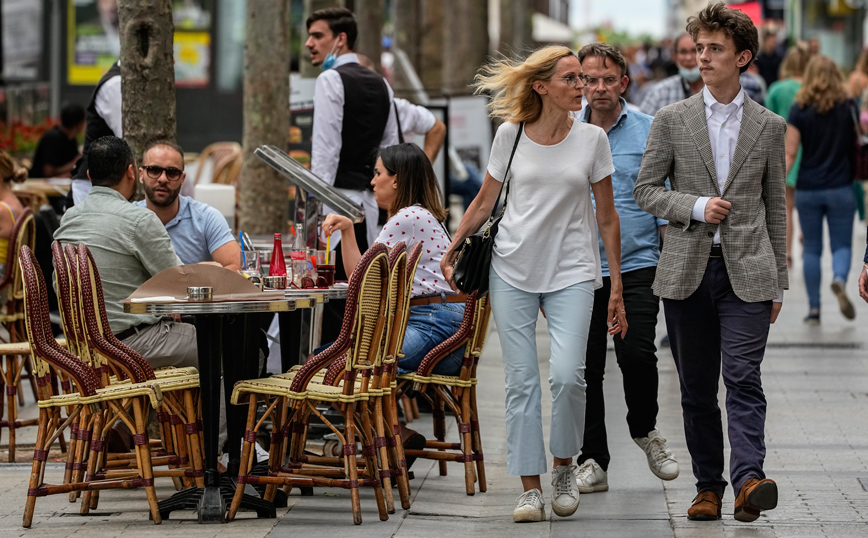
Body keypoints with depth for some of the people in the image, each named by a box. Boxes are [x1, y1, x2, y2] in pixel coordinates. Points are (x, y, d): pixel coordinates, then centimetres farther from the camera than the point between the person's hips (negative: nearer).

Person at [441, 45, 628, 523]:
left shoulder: (592, 139, 2)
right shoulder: (510, 135, 1)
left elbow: (607, 217, 6)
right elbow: (484, 202, 13)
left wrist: (617, 289, 4)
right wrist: (452, 250, 6)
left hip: (571, 272, -1)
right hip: (513, 269, 1)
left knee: (567, 374, -16)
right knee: (521, 380, -1)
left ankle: (564, 465, 8)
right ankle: (530, 487, 6)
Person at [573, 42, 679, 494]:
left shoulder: (649, 132, 3)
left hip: (636, 265, -2)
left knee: (637, 355, -13)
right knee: (584, 367, 1)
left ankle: (644, 428, 15)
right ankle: (592, 461, 11)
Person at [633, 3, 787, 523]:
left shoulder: (769, 126, 6)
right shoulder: (672, 120, 5)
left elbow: (775, 206, 10)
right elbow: (645, 190, 6)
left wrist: (779, 281, 9)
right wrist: (696, 207, -12)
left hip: (747, 272, -1)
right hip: (688, 271, 2)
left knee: (743, 378, -15)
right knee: (697, 390, 6)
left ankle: (748, 480, -25)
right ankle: (708, 487, 14)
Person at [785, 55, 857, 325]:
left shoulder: (799, 110, -4)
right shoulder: (849, 108, -2)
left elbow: (790, 153, -7)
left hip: (807, 189, 0)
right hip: (841, 188, 0)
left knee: (812, 249, 10)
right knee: (842, 245, 7)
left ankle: (814, 308, 9)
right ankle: (839, 280, -25)